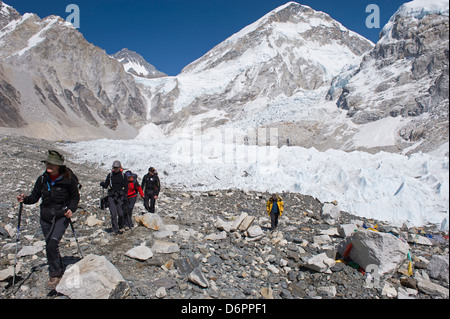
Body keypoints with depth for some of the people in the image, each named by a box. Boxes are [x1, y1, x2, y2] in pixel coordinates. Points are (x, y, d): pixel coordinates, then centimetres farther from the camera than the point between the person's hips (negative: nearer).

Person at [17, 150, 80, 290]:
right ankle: (59, 270, 34)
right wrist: (25, 199, -14)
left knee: (52, 243, -20)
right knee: (50, 246, 14)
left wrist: (71, 209, -15)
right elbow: (35, 196, 7)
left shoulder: (68, 179, -10)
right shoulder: (42, 179, 1)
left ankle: (55, 275, -5)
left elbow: (75, 197, 1)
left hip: (61, 216, -5)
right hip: (45, 217, 5)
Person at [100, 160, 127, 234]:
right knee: (113, 213, -8)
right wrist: (103, 184, -12)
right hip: (111, 196, 1)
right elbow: (106, 185, 10)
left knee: (120, 213, -3)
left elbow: (126, 186, 6)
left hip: (120, 196, -1)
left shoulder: (123, 175, 6)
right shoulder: (110, 175, 10)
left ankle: (120, 227, 19)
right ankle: (115, 229, -5)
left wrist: (124, 196, -4)